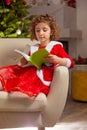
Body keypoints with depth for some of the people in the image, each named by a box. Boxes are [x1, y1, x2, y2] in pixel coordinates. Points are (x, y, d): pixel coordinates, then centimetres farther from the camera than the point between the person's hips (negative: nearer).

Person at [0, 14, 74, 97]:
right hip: (30, 72, 6)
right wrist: (24, 62, 3)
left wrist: (57, 60, -16)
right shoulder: (33, 48, 24)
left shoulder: (56, 46, 9)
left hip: (42, 78, -5)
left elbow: (71, 63, 2)